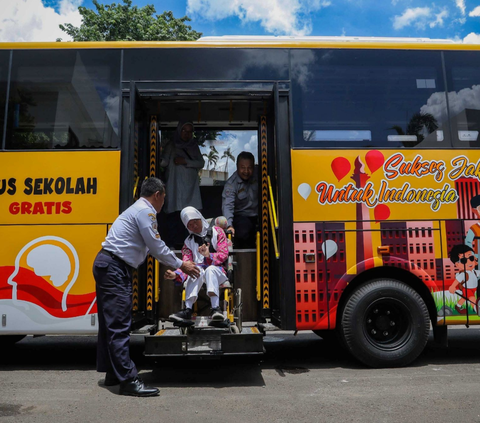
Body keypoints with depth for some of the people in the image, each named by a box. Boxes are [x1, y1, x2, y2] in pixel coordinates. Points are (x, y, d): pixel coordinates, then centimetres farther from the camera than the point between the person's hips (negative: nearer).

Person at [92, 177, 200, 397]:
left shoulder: (137, 209, 21)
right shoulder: (145, 211, -11)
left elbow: (151, 247, 27)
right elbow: (156, 247, -11)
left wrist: (175, 263, 33)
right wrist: (181, 265, 0)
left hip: (106, 265, 11)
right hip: (114, 268, -11)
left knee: (110, 323, 14)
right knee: (119, 324, -10)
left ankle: (112, 373, 24)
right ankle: (128, 380, -7)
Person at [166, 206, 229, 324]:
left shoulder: (217, 231, 8)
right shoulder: (189, 241, 15)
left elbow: (224, 254, -2)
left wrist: (209, 255, -22)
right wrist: (176, 274, -19)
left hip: (218, 271, -1)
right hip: (198, 275, 2)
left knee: (210, 269, -36)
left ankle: (215, 308, -45)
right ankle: (188, 309, -42)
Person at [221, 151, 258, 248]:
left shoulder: (258, 175, -1)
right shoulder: (231, 184, -14)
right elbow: (227, 205, -25)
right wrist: (229, 225, -40)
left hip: (258, 214, 4)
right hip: (241, 216, -3)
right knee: (243, 232, -33)